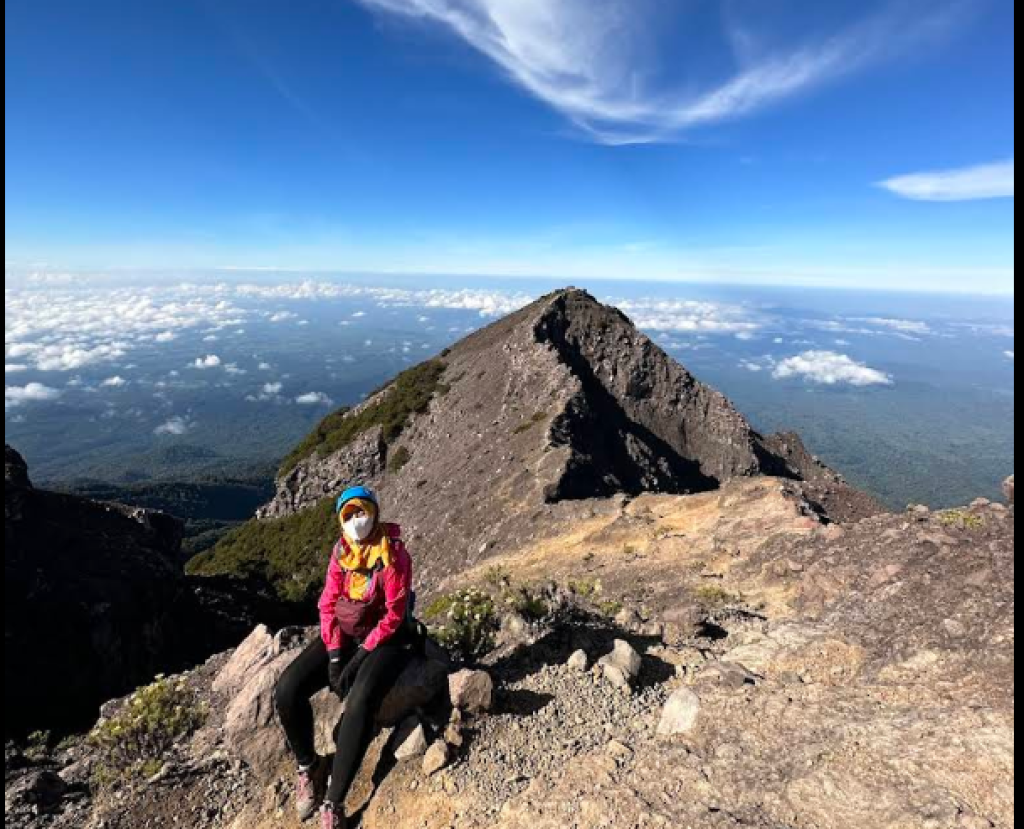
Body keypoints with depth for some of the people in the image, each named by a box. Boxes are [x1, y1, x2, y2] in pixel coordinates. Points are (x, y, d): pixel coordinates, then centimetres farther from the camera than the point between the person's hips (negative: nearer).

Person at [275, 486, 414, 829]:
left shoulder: (393, 553, -17)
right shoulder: (341, 551, 0)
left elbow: (394, 613, -16)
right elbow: (328, 603, 2)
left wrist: (362, 654, -18)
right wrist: (334, 652, -10)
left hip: (384, 639, -5)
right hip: (341, 635, 5)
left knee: (359, 703, -32)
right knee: (288, 690, -16)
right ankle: (309, 767, 9)